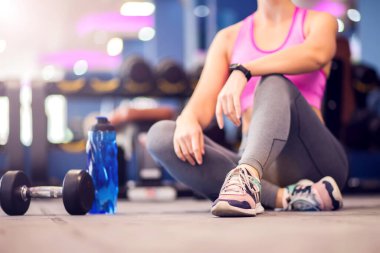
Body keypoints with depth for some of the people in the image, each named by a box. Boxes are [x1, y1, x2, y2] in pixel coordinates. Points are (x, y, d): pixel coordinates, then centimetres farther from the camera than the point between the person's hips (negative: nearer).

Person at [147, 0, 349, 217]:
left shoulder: (319, 22, 8)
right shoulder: (228, 38, 16)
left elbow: (315, 54, -18)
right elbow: (204, 103, 1)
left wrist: (242, 70, -31)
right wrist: (187, 119, -23)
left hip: (309, 160, -3)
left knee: (274, 81, -28)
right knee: (161, 135, -20)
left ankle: (247, 178, -53)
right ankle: (286, 196, -33)